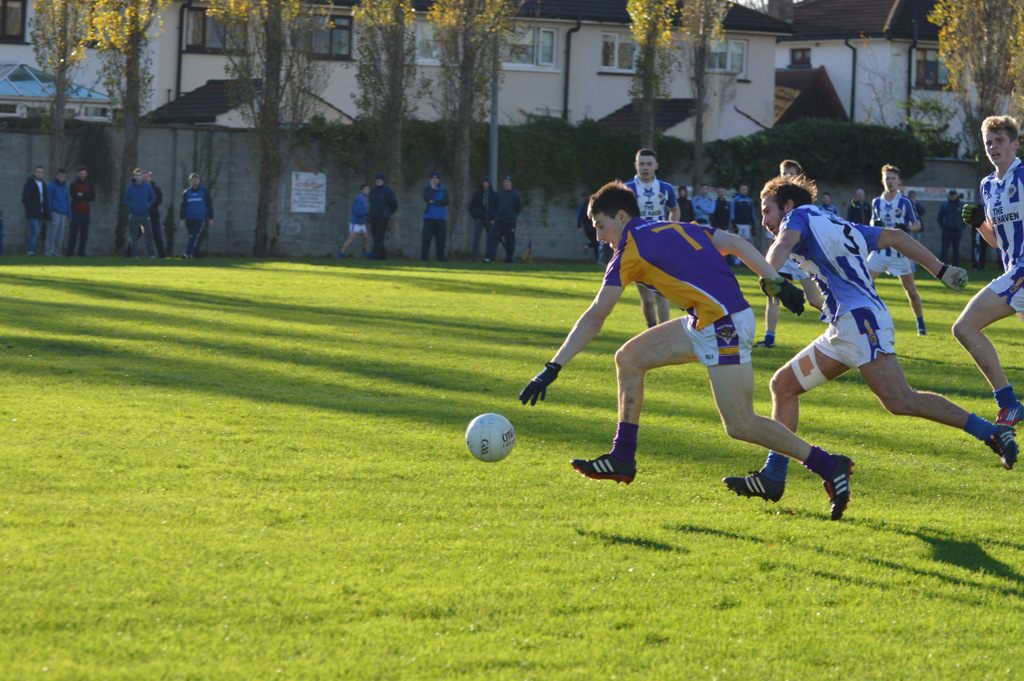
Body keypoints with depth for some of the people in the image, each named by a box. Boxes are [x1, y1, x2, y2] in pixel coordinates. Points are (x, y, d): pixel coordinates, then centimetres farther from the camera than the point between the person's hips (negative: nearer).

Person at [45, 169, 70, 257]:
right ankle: (49, 251, -7)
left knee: (60, 235, 4)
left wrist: (69, 215, 18)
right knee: (52, 233, -9)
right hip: (55, 213, -6)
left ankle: (57, 252, 9)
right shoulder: (51, 186, -2)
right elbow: (48, 201, -4)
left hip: (63, 213, 6)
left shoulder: (65, 186, 17)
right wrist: (50, 215, -10)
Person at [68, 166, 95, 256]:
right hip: (76, 211, -4)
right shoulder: (74, 184, 2)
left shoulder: (90, 185, 12)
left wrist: (82, 195, -9)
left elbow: (92, 197, -1)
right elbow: (74, 197, -10)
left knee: (84, 233, 5)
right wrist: (86, 197, -5)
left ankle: (82, 251, 10)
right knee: (74, 232, -8)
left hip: (86, 212, 4)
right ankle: (70, 251, -8)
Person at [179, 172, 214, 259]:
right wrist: (181, 219, 0)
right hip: (189, 218, 3)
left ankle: (188, 253, -26)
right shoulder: (186, 192, 8)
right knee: (192, 237, 6)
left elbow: (209, 206, 8)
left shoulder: (204, 192, 4)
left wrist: (210, 219, 5)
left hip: (200, 219, -3)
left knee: (195, 236, -16)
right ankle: (197, 254, 15)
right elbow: (183, 206, 7)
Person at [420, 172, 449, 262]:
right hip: (429, 218, -1)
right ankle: (424, 257, -8)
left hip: (441, 218, 1)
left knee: (441, 239, 0)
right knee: (426, 237, -7)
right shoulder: (427, 189, 9)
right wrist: (433, 188, -8)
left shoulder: (444, 190, 11)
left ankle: (441, 257, 5)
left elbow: (446, 202, -4)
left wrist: (433, 202, -8)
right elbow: (426, 198, -11)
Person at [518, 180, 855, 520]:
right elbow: (738, 244, 10)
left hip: (723, 324, -10)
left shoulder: (631, 251, -5)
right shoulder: (680, 229, 17)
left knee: (740, 426, -7)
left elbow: (594, 318, -8)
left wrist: (553, 368, -7)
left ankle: (830, 466, -2)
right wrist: (776, 282, 4)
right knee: (629, 358, 11)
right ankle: (622, 458, 13)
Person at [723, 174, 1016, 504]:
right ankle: (772, 477, 8)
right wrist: (941, 269, 23)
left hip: (860, 318, -10)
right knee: (783, 384, 11)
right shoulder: (845, 228, 30)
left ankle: (991, 431, -19)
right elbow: (895, 236, 26)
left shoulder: (802, 215, 7)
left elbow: (783, 244, -15)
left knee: (900, 401, -20)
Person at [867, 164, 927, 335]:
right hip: (880, 250, 3)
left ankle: (921, 324, 13)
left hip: (901, 252, -3)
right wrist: (874, 225, -7)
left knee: (911, 291, 0)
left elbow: (917, 225, -1)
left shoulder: (905, 202, -4)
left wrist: (906, 228, -22)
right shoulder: (877, 202, 6)